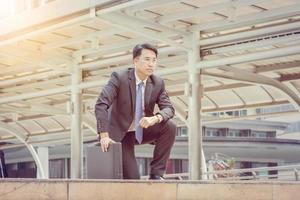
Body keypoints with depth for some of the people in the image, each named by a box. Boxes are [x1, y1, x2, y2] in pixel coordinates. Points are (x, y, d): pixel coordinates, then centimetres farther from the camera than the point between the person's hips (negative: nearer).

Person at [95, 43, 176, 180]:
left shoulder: (158, 83, -5)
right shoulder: (119, 77, -18)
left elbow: (168, 108, -10)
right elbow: (101, 105, -25)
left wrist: (155, 118, -34)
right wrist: (104, 135, -34)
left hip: (142, 131, 4)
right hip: (120, 133, -4)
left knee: (170, 126, -23)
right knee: (132, 179, -16)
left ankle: (156, 173, -11)